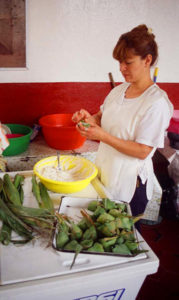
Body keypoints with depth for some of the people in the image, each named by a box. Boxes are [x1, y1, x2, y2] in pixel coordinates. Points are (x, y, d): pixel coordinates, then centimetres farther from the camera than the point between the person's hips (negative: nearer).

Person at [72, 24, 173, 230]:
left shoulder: (157, 102, -20)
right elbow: (103, 117, 15)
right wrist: (90, 118, -8)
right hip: (105, 174, 7)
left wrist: (103, 136, -29)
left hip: (130, 184, -6)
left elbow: (142, 151, -22)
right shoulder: (119, 90, 2)